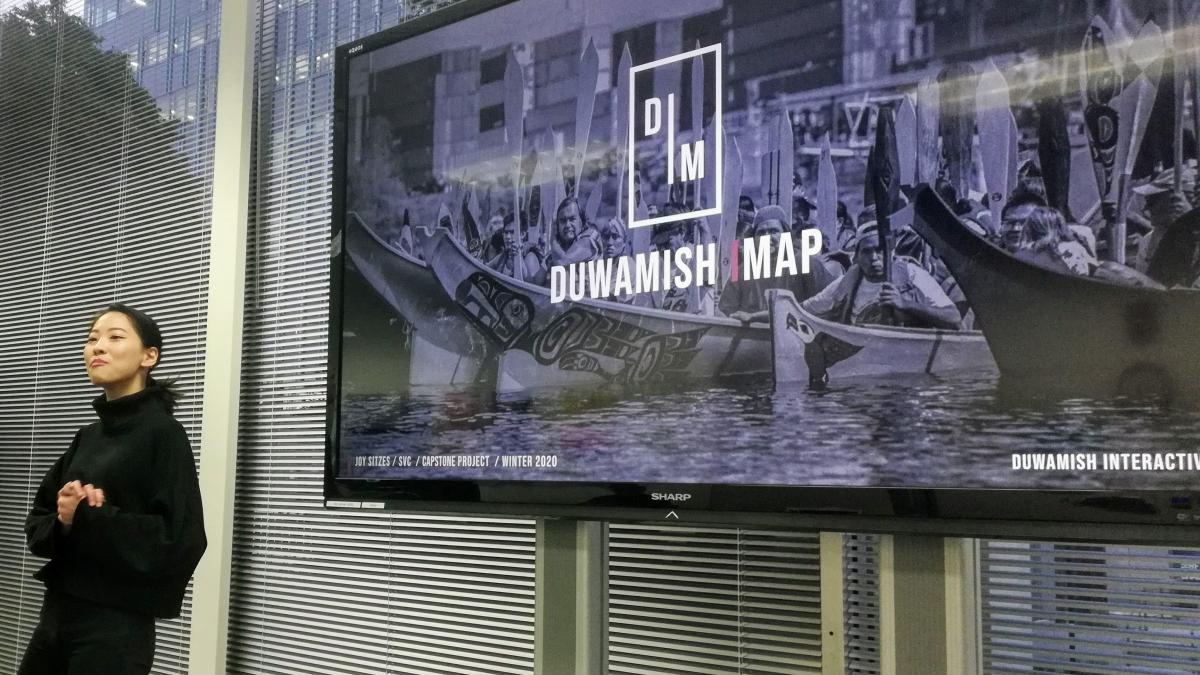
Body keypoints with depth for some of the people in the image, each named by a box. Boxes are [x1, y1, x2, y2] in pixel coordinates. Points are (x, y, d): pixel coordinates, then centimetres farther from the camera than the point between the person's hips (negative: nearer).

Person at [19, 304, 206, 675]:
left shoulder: (163, 433, -11)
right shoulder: (87, 437, 9)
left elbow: (178, 541, -19)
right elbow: (37, 526, 10)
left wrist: (86, 518, -16)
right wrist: (63, 522, -11)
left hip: (116, 626, -6)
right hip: (57, 614, 6)